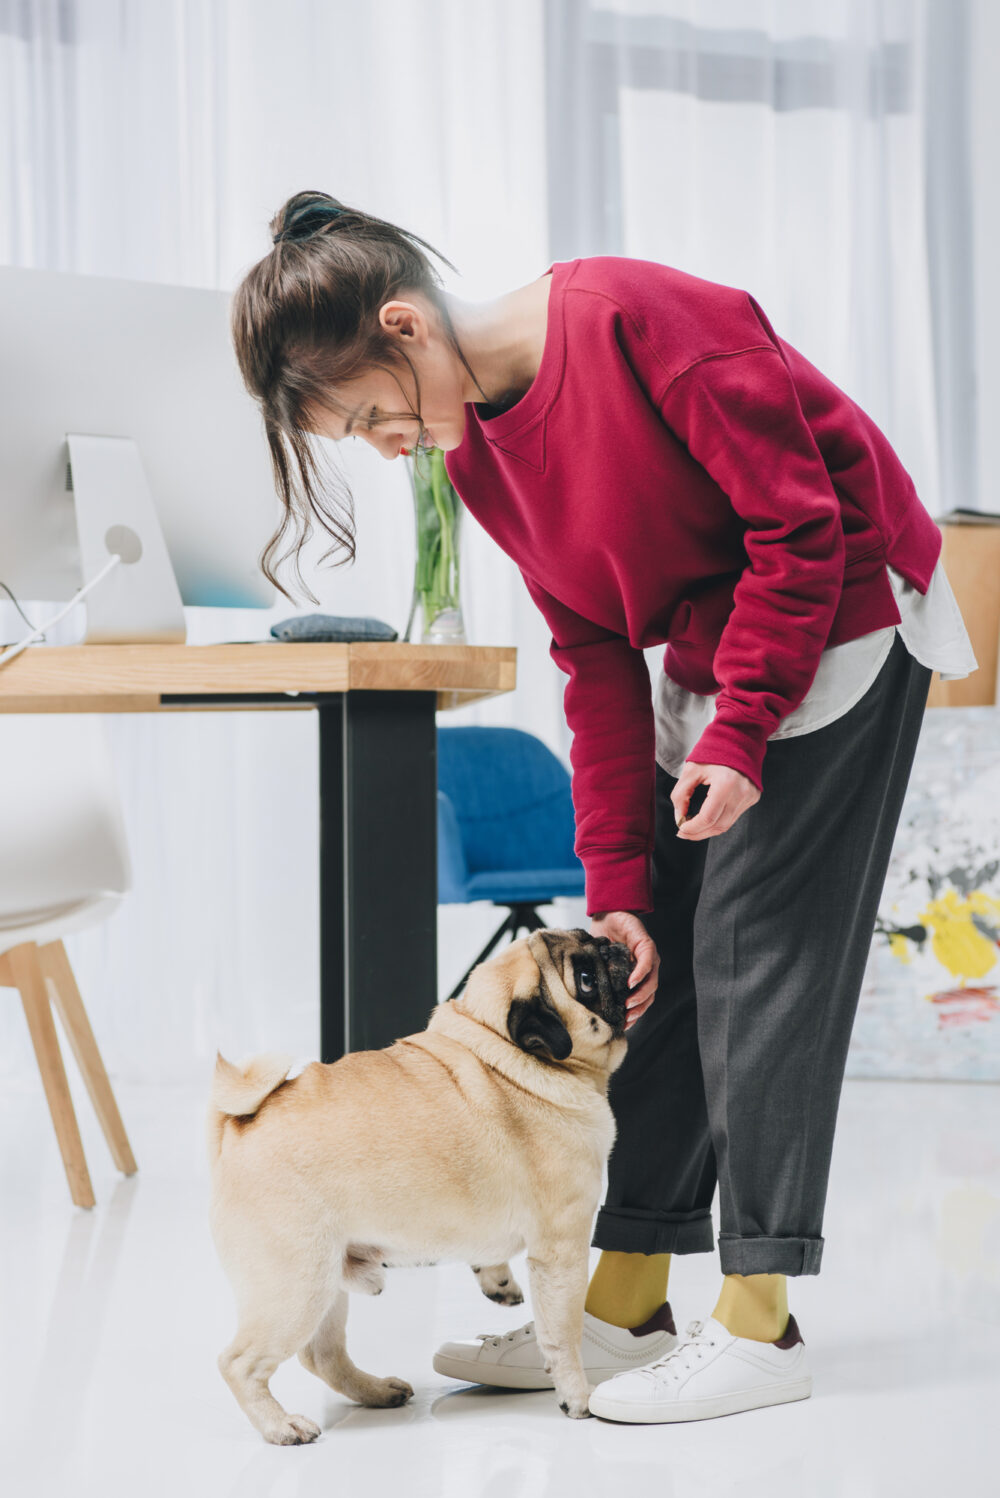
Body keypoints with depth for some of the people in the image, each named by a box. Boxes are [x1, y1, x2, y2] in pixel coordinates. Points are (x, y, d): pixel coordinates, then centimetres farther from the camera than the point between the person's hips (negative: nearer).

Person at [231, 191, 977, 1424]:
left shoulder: (633, 318, -25)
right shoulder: (474, 451, 0)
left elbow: (799, 521, -21)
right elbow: (598, 662, 2)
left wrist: (740, 731, -21)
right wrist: (615, 882, -3)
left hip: (840, 618, -8)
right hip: (704, 657, 8)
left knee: (757, 951, -10)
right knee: (655, 955, 4)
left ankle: (757, 1325, -4)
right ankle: (626, 1303, 11)